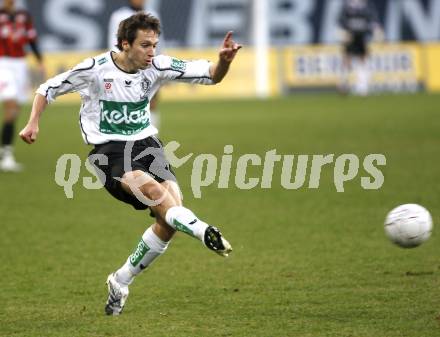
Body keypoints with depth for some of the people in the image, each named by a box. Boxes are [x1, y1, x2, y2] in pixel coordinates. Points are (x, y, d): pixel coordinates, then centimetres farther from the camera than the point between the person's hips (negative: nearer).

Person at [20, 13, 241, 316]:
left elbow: (210, 75, -7)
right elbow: (49, 88, 5)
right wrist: (34, 123, -5)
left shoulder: (157, 68, -3)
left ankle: (121, 282, 4)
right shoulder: (95, 69, -10)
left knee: (169, 218, -13)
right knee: (148, 185, -37)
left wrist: (224, 61, -28)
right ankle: (202, 231, -44)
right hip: (108, 148, -4)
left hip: (145, 143, 4)